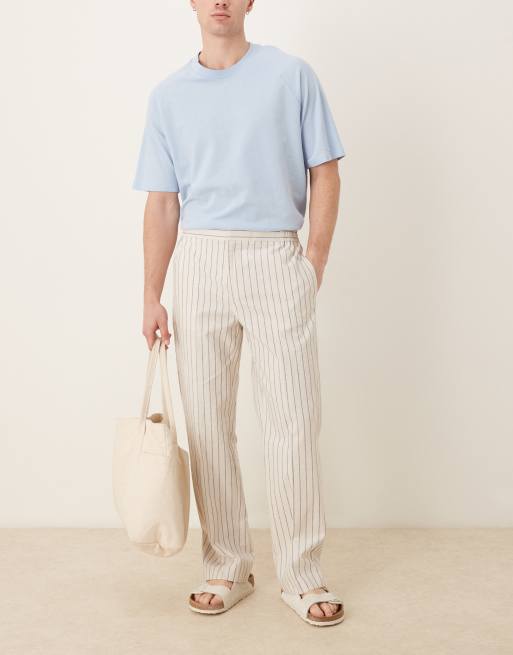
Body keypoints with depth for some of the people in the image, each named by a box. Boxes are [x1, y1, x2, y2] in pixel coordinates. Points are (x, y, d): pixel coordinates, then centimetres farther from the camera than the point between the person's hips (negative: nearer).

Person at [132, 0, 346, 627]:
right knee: (207, 423, 5)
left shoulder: (291, 75, 6)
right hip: (198, 263, 3)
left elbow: (324, 174, 5)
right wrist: (152, 297, 3)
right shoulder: (168, 95, 12)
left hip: (275, 258, -2)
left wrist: (314, 265, -5)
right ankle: (226, 567, 19)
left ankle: (301, 574, 10)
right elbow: (162, 202, 9)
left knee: (292, 422, -3)